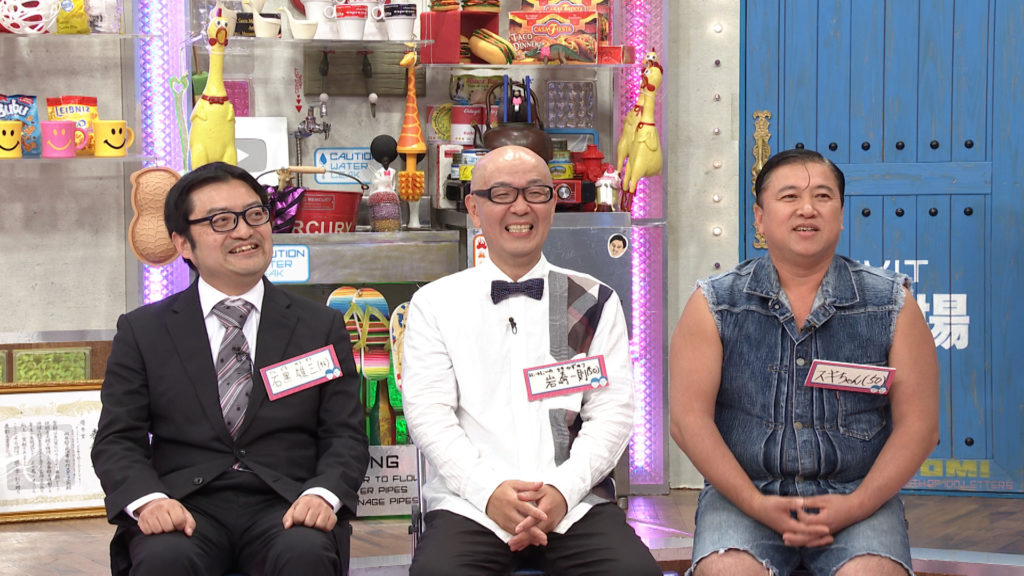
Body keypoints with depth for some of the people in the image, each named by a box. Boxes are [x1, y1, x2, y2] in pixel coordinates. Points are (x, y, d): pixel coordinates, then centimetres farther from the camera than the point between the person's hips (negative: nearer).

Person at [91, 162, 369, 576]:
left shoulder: (321, 327, 14)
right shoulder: (143, 331, 13)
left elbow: (345, 436, 9)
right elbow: (117, 441, 7)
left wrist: (323, 494, -13)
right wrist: (148, 500, -15)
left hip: (284, 506, 1)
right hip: (186, 506, 0)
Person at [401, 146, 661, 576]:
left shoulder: (594, 303, 15)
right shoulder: (434, 305, 12)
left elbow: (612, 412, 6)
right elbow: (428, 413, 2)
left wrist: (562, 490, -10)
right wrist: (488, 490, -13)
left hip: (574, 503, 1)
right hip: (468, 504, -1)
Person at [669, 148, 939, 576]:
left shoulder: (892, 305, 6)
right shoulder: (714, 304, 5)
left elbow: (918, 423, 3)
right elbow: (690, 418, -1)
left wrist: (856, 505, -11)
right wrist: (755, 504, -13)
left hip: (858, 496, 0)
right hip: (742, 495, 0)